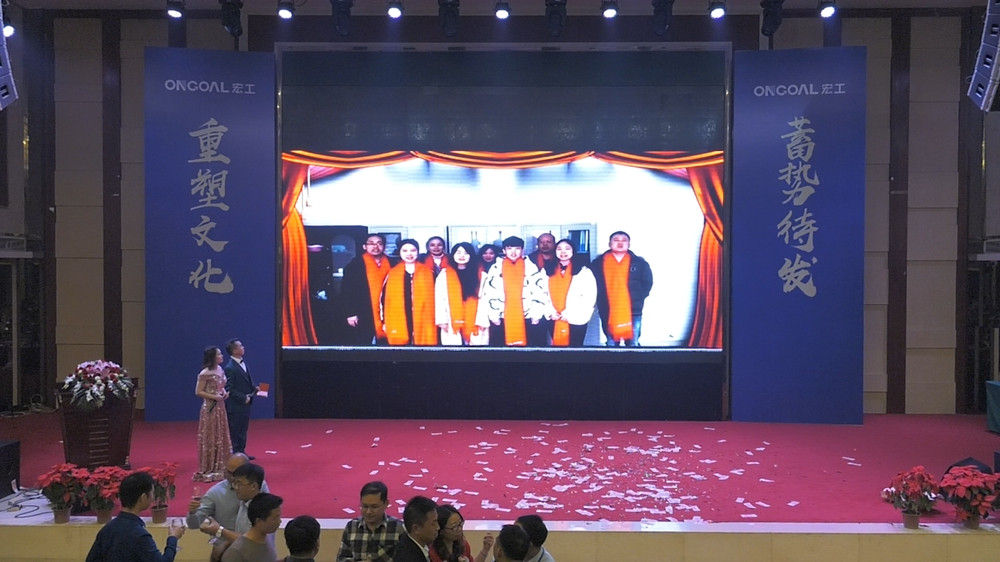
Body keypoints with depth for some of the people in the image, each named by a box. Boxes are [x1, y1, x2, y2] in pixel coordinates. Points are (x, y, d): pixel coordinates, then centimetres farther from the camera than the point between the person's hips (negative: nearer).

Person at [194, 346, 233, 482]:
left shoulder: (220, 370, 8)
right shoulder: (205, 373, -15)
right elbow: (198, 392, -14)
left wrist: (224, 393, 2)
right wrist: (214, 397, -20)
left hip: (220, 407, 8)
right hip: (210, 409, -8)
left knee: (221, 437, 12)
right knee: (209, 439, -1)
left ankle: (219, 467, 21)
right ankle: (207, 470, 6)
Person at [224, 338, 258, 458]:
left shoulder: (243, 363, 9)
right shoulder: (230, 368, -19)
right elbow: (229, 389, -19)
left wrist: (254, 388, 3)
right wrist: (243, 398, -18)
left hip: (245, 404, 9)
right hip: (235, 407, -9)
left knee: (243, 430, 17)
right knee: (234, 432, 2)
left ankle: (241, 452, 28)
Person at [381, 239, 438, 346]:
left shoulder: (428, 273, 8)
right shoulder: (392, 274, 9)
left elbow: (435, 297, 10)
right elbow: (384, 298, 11)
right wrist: (384, 322, 6)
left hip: (424, 324, 0)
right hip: (398, 326, 0)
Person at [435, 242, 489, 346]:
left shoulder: (479, 275, 7)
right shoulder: (444, 274, 7)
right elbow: (439, 298, 3)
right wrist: (442, 321, -5)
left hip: (474, 322, 0)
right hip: (453, 324, 0)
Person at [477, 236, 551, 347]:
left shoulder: (531, 268, 7)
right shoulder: (496, 268, 7)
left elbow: (541, 292, 5)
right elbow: (488, 293, 4)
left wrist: (536, 314, -1)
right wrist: (493, 315, -2)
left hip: (527, 320, 0)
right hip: (501, 320, 0)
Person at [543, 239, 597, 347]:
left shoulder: (584, 271, -2)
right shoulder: (549, 271, 11)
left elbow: (589, 298, -8)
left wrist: (569, 314, -12)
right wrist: (551, 312, -5)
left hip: (576, 321, -3)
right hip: (555, 321, 3)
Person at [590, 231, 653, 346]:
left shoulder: (639, 263, 8)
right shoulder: (598, 263, 7)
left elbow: (647, 282, 12)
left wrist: (639, 299, 2)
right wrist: (600, 300, 2)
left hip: (633, 312, 0)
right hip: (608, 313, 0)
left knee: (633, 344, 0)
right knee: (611, 344, 6)